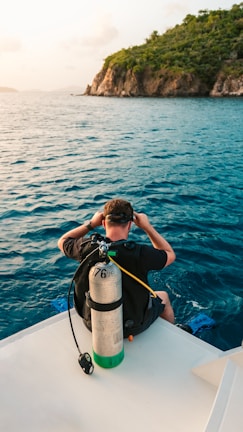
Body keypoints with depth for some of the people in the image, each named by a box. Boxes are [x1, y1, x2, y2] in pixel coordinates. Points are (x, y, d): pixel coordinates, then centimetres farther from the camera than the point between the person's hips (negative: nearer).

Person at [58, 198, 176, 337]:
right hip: (131, 328, -2)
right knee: (163, 296, 28)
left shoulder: (87, 247, -21)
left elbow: (62, 241, 2)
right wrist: (147, 227, -6)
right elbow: (170, 254, -8)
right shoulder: (140, 253, -29)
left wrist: (91, 224, 0)